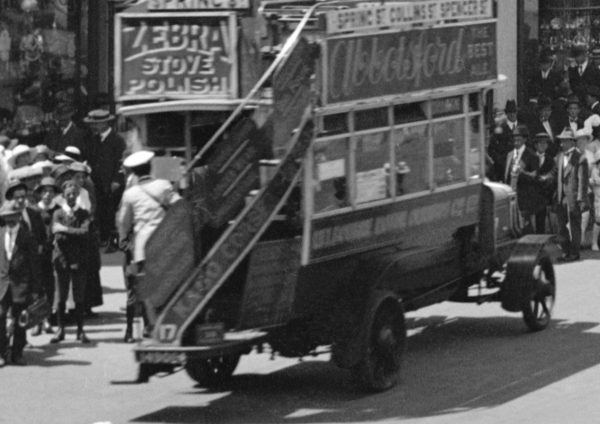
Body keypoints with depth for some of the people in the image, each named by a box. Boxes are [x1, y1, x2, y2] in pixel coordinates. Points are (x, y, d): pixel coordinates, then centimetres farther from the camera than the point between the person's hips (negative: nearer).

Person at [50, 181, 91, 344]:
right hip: (62, 257, 0)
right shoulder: (58, 213, 7)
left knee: (79, 296, 1)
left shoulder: (83, 214, 8)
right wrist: (75, 231, -15)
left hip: (78, 259, 0)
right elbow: (56, 229, -11)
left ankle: (80, 330, 6)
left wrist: (65, 230, -10)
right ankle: (61, 329, 8)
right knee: (61, 296, 1)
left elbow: (85, 231, -8)